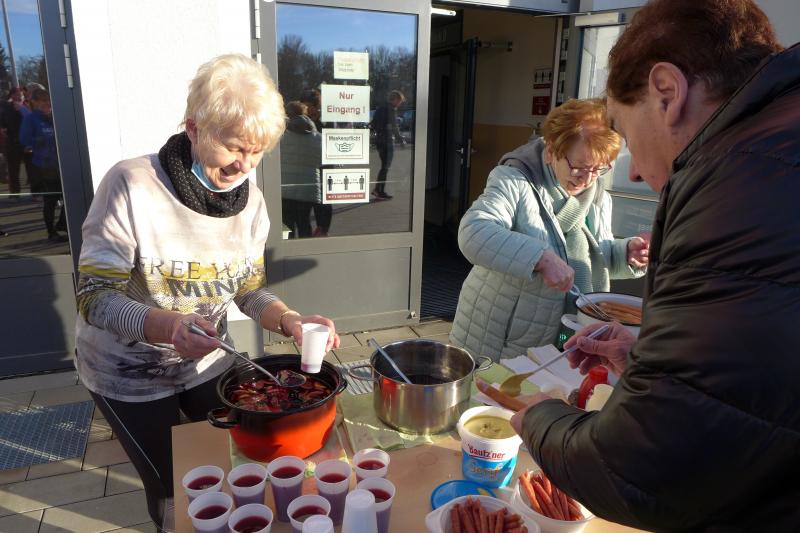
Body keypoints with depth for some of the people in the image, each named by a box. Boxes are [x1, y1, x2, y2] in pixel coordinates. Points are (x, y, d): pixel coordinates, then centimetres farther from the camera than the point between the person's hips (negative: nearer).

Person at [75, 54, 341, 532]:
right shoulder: (132, 185, -25)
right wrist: (168, 326, -42)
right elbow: (95, 298, -24)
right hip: (130, 375, -4)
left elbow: (250, 289, -4)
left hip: (209, 363, 4)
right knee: (173, 487, 12)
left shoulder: (249, 198, -10)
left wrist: (290, 321, -24)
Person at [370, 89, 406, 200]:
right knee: (385, 167, -2)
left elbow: (373, 125, 18)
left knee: (384, 166, 16)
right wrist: (401, 139, -7)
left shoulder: (380, 109, 14)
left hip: (379, 140, 9)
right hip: (387, 141, -9)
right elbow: (394, 128, -16)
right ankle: (381, 192, 1)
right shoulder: (391, 110, -13)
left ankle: (377, 189, 18)